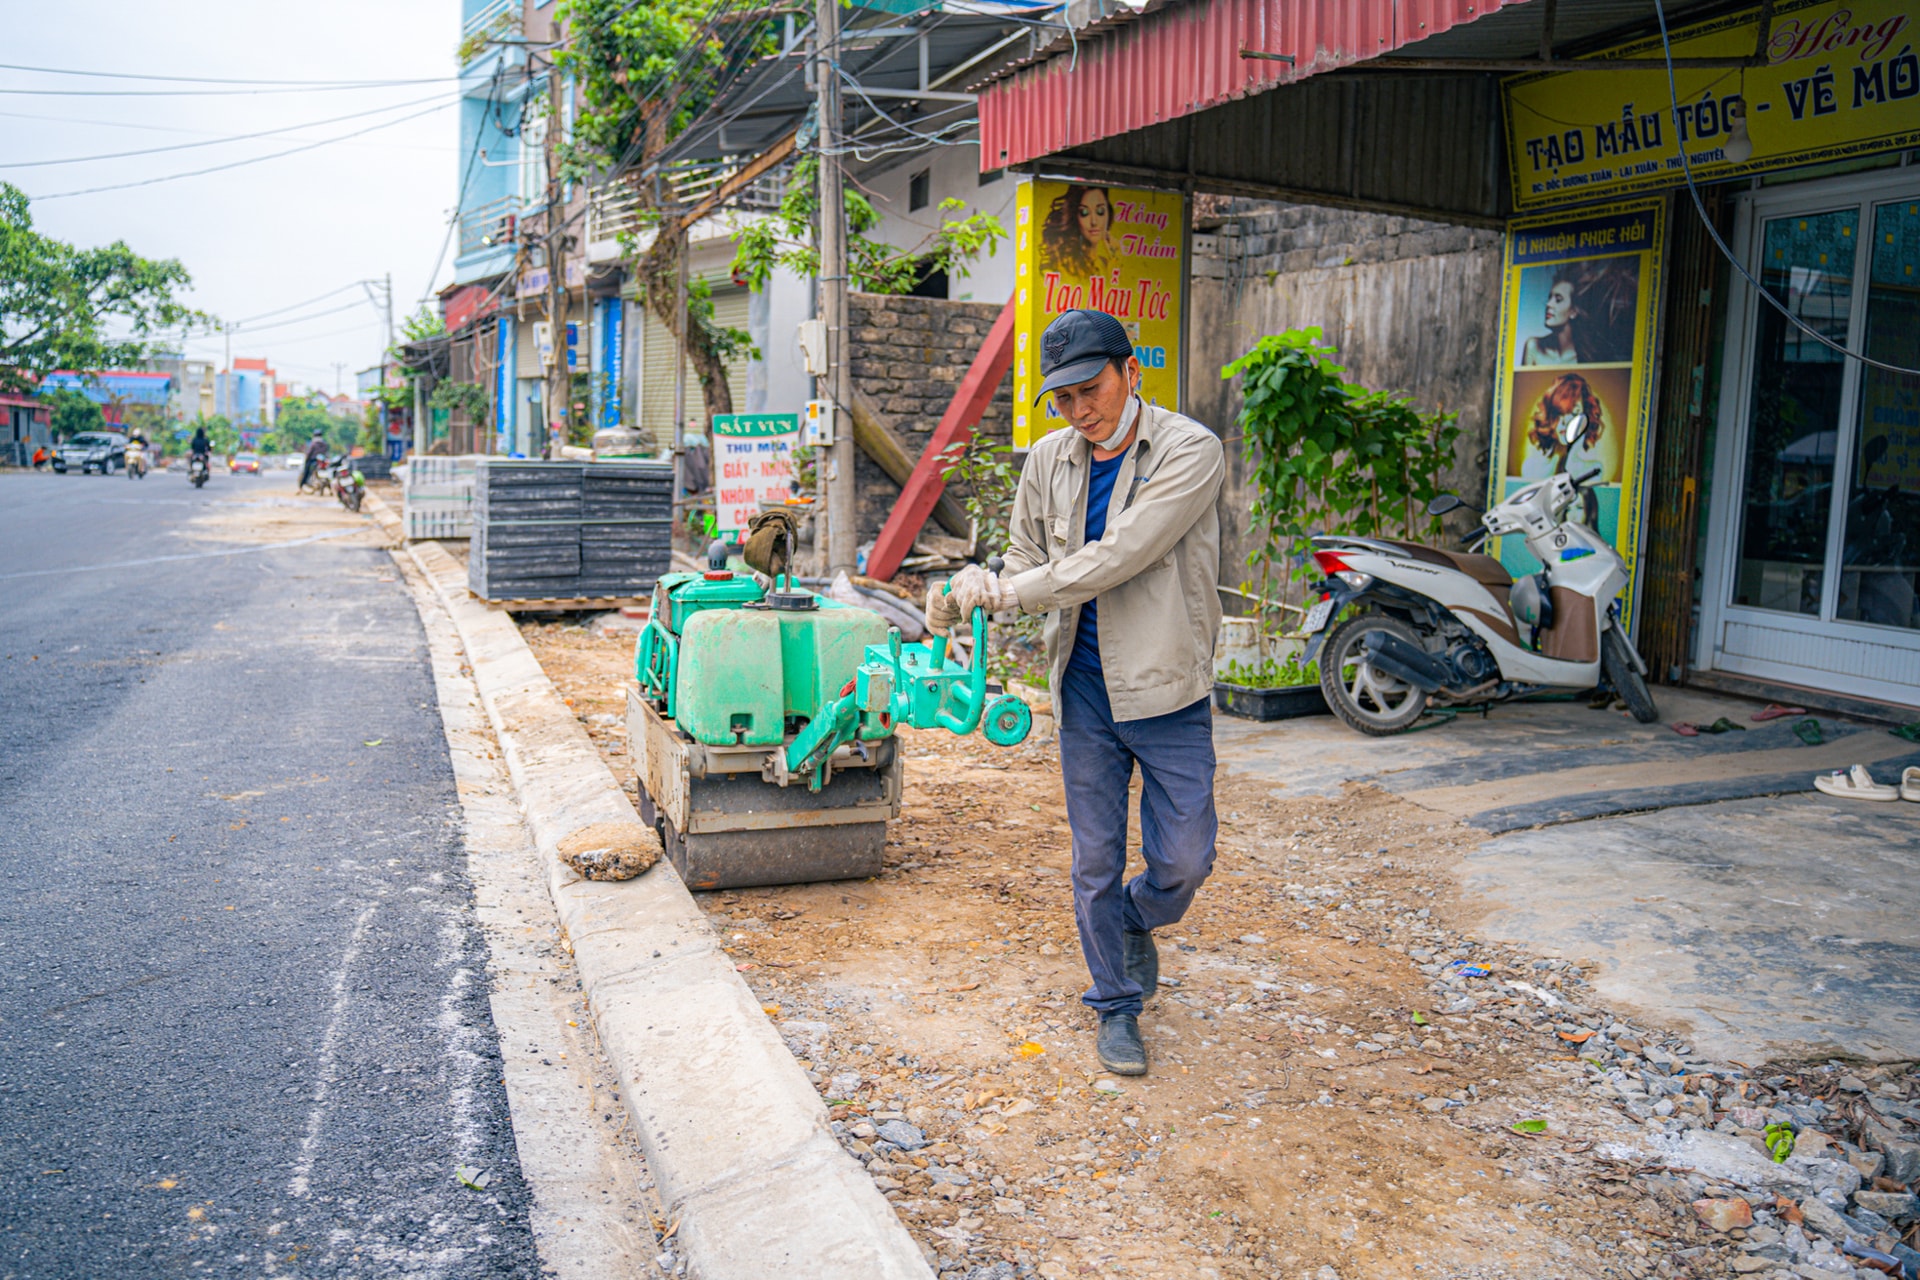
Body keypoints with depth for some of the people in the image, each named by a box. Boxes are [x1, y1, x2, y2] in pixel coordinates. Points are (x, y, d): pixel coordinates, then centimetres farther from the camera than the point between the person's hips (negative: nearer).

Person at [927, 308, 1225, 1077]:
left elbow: (1115, 560, -24)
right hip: (1084, 686, 3)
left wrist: (1002, 590, -20)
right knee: (1096, 860, 9)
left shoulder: (1189, 452, -15)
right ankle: (1116, 1006, 27)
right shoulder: (1048, 461, 2)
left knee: (1184, 858, 3)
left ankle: (1136, 920, 38)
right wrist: (971, 599, -9)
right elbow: (1027, 566, 12)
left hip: (1167, 690, -3)